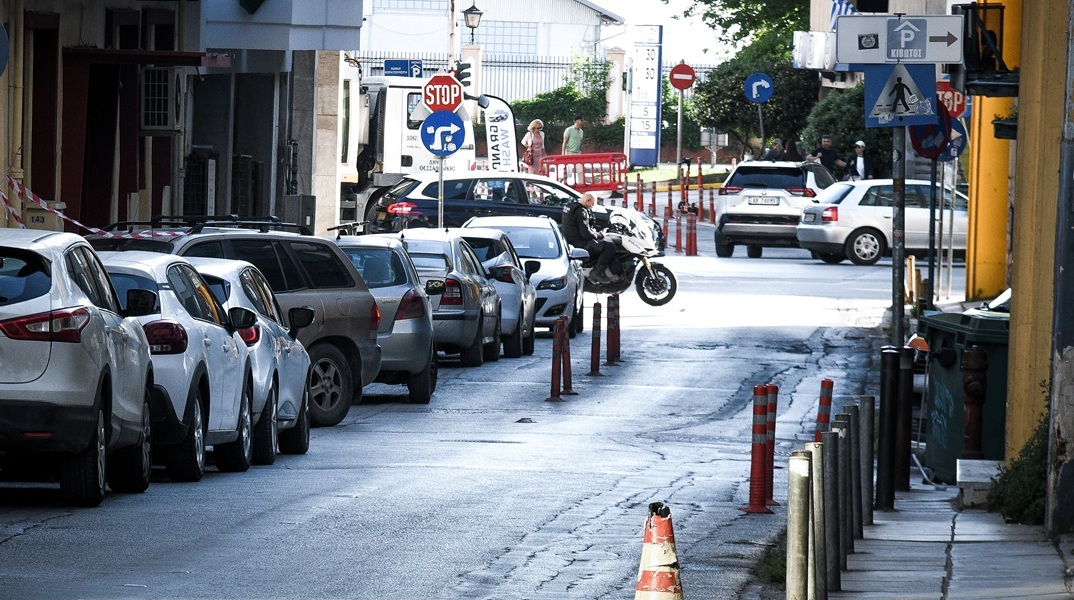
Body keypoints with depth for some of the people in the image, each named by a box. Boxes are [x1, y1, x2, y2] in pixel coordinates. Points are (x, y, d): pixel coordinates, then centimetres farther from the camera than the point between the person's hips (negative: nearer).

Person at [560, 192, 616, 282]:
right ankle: (597, 272, -15)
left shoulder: (569, 206, 14)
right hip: (578, 243, -11)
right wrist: (598, 235, -6)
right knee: (610, 246, -15)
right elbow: (586, 233, -23)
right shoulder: (581, 211, -18)